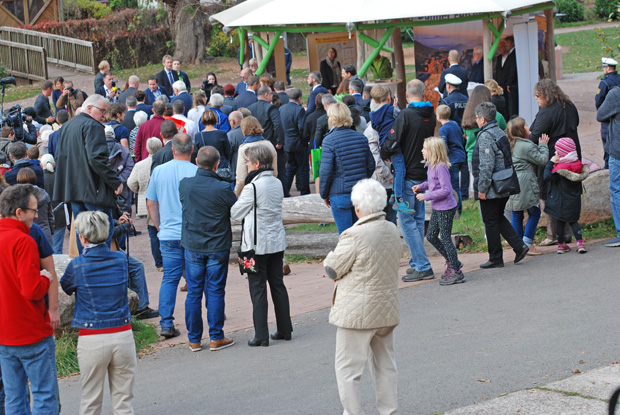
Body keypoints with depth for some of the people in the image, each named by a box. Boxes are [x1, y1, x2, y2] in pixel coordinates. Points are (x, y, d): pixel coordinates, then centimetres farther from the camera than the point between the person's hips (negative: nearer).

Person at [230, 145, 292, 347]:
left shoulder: (252, 187, -18)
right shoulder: (277, 183, 6)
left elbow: (235, 213, -10)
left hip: (257, 244, -7)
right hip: (277, 242, 7)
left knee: (258, 288, 0)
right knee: (277, 284, 15)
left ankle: (261, 336, 1)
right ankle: (285, 329, 20)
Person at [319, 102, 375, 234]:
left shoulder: (329, 141, -11)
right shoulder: (361, 138, 4)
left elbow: (326, 172, -12)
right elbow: (371, 166, 10)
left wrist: (324, 194, 1)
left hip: (340, 195, -5)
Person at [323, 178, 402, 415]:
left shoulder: (355, 235, -22)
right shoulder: (393, 231, 3)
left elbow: (331, 270, -14)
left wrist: (330, 258, 9)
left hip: (357, 313, -8)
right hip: (387, 310, 8)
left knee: (348, 368, 3)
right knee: (385, 366, 18)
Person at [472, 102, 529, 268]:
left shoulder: (486, 136, -17)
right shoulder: (500, 133, 12)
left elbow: (486, 166, -22)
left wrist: (482, 188, -17)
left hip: (491, 190, -9)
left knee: (490, 222, 1)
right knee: (499, 218, 19)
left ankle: (495, 259, 7)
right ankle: (519, 246, 8)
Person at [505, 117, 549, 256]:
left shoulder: (511, 146, 13)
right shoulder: (527, 146, -14)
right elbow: (542, 160, -9)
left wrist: (540, 145, 17)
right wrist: (543, 145, 4)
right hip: (525, 184, -8)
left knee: (516, 216, 10)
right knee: (534, 213, 3)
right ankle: (528, 244, -1)